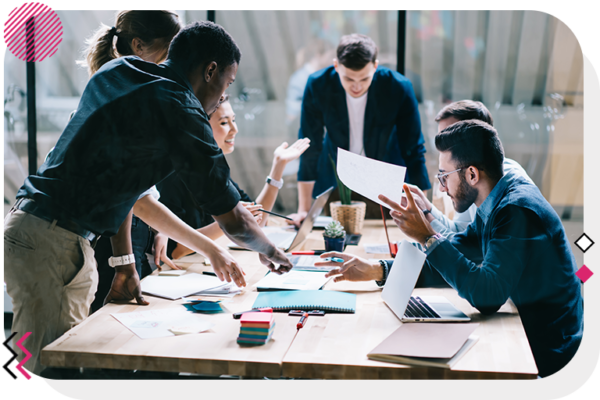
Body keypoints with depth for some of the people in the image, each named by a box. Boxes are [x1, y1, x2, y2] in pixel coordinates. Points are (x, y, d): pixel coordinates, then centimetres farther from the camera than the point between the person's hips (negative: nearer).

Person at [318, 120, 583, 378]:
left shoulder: (518, 210, -26)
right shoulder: (496, 204, 4)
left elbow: (486, 295, -34)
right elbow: (454, 255, 10)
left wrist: (428, 238, -30)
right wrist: (375, 270, 2)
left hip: (541, 348, -8)